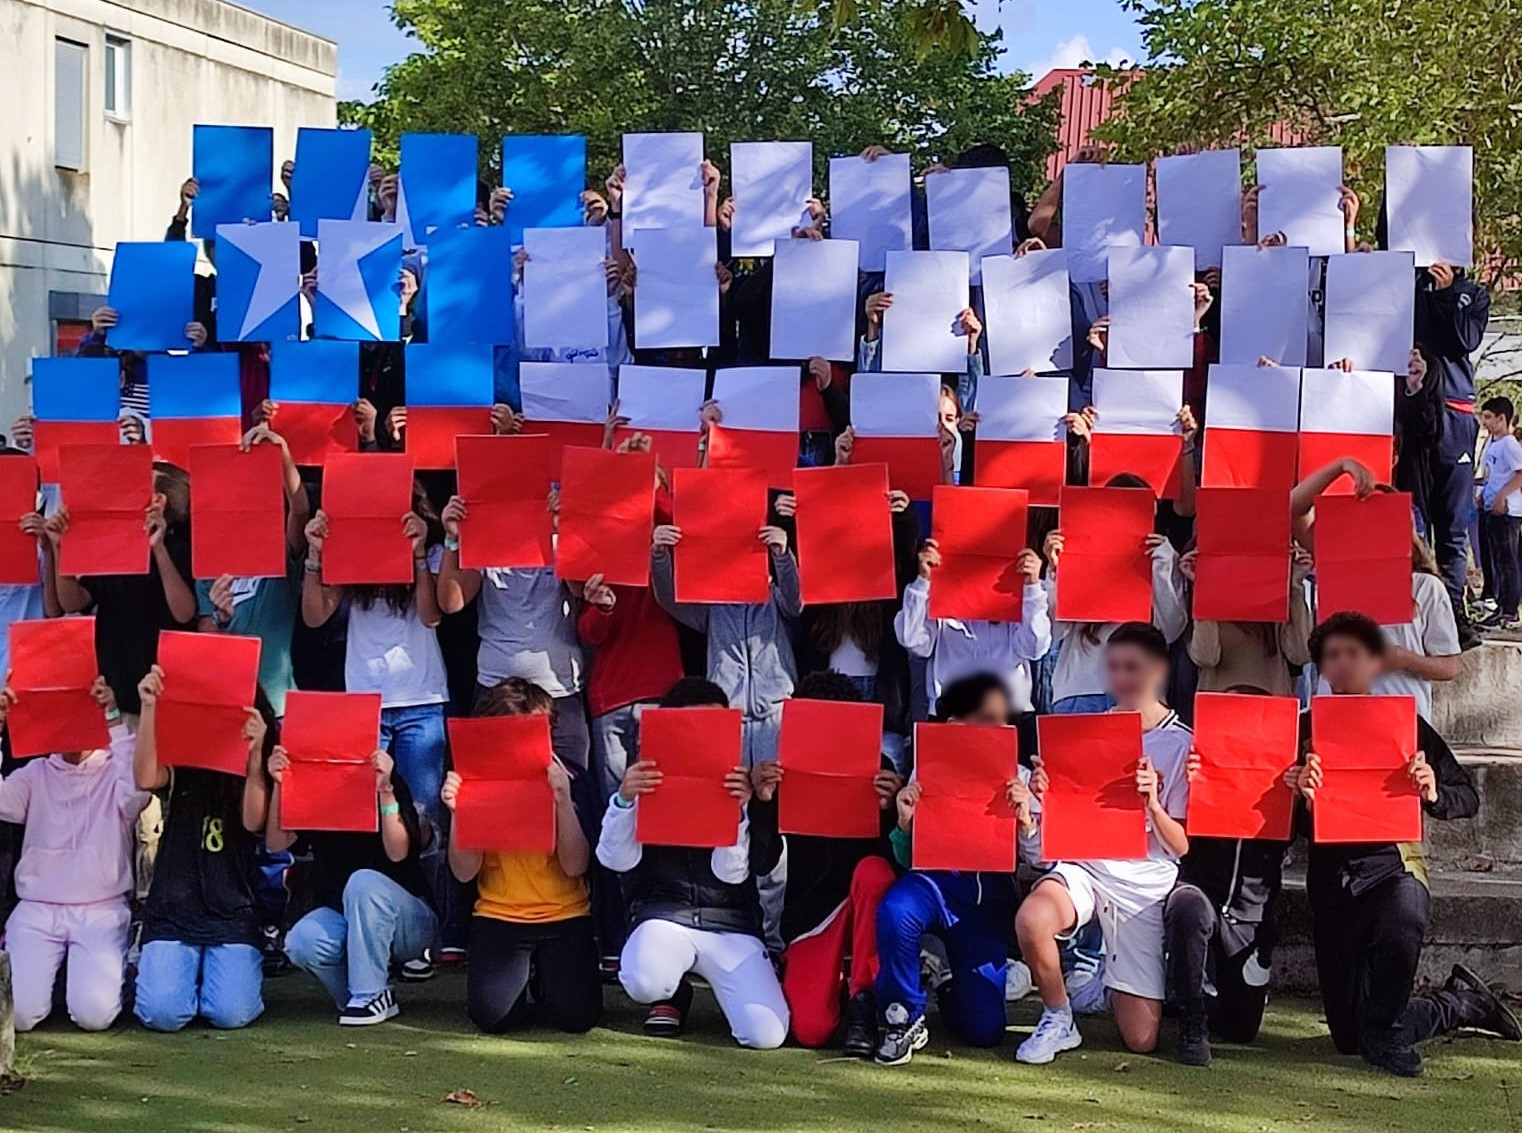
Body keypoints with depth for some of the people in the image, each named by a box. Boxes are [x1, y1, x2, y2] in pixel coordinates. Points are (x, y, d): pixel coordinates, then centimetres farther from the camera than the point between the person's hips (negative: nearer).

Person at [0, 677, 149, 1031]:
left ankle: (106, 969, 13)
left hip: (101, 911, -2)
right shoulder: (35, 773, 12)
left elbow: (137, 791, -19)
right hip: (36, 909, 2)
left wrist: (116, 720, -23)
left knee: (94, 1013, -22)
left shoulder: (115, 772, 6)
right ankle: (41, 972, 16)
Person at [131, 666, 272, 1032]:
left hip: (233, 911, 0)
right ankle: (166, 970, 16)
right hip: (172, 909, 0)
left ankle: (226, 972, 16)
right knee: (163, 1013, -19)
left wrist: (255, 754, -20)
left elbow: (254, 822, -9)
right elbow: (146, 779, -15)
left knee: (231, 1013, -19)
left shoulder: (259, 763, 9)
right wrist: (149, 707, -23)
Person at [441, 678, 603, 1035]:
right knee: (492, 1014, -23)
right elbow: (464, 872, -5)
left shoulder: (570, 778, -3)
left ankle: (545, 974, 15)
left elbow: (576, 867, -12)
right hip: (498, 917, 1)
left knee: (575, 1014, -21)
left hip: (564, 917, 0)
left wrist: (564, 800, -23)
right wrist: (457, 812, -19)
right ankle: (521, 972, 14)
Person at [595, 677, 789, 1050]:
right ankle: (674, 995, 5)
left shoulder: (737, 788, 4)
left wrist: (738, 811, -20)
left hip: (730, 921, 0)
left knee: (766, 1034, -22)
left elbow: (732, 873, -4)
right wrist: (624, 799, -23)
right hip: (663, 915, 0)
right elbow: (616, 859, -7)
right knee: (645, 982, -36)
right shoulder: (647, 783, 3)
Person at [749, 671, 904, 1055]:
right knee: (810, 1029, -20)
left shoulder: (879, 770, -4)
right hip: (811, 911, 1)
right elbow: (762, 864, -7)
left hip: (866, 906, -1)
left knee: (873, 870, -37)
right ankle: (834, 984, 18)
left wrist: (889, 809, -28)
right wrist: (762, 804, -23)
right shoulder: (787, 775, -1)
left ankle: (863, 998, -22)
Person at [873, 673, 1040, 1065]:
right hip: (938, 881, -1)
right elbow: (907, 860, 1)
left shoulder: (1018, 779, 1)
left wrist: (1025, 820, -20)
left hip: (989, 897, 1)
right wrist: (905, 825, -19)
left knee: (984, 1029, -5)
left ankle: (953, 986, 34)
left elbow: (1039, 860, -1)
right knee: (896, 911, -39)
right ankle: (904, 1018, -13)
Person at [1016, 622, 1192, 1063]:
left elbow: (1182, 847, -2)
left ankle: (1124, 989, 32)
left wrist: (1153, 805, -22)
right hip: (1083, 865, 1)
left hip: (1146, 881, -1)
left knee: (1140, 1039, -5)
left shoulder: (1181, 744, -1)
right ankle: (1058, 1018, -9)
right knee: (1032, 919, -37)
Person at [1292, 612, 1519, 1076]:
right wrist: (1300, 792, -23)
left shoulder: (1404, 723, 3)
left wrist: (1433, 794, -17)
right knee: (1348, 1037, 6)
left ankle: (1387, 1032, -5)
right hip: (1331, 876, 2)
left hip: (1392, 864, -2)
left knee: (1400, 929, -36)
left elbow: (1468, 798, 4)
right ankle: (1462, 1003, 29)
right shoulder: (1305, 727, 5)